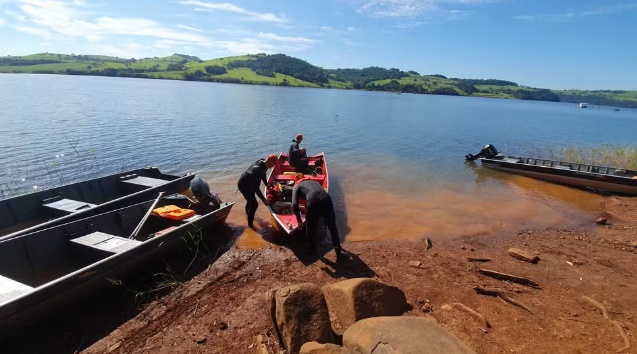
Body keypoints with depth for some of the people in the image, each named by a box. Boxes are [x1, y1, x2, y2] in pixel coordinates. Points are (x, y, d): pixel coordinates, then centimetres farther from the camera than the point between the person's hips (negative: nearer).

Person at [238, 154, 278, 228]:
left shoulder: (262, 162, -10)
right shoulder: (258, 170, -37)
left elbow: (263, 175, 12)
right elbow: (256, 188, -35)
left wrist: (267, 185, 26)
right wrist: (264, 200, -28)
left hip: (248, 183, 10)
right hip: (244, 185, -10)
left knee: (251, 198, 33)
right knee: (254, 204, -7)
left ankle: (248, 211, 61)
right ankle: (250, 223, 11)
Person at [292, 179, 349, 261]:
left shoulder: (297, 186, 26)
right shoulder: (314, 182, 40)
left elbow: (294, 205, 10)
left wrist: (299, 221, 19)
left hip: (313, 201, -3)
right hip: (326, 199, 4)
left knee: (309, 228, 24)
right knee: (332, 228, 19)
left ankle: (312, 250, 39)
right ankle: (339, 253, 21)